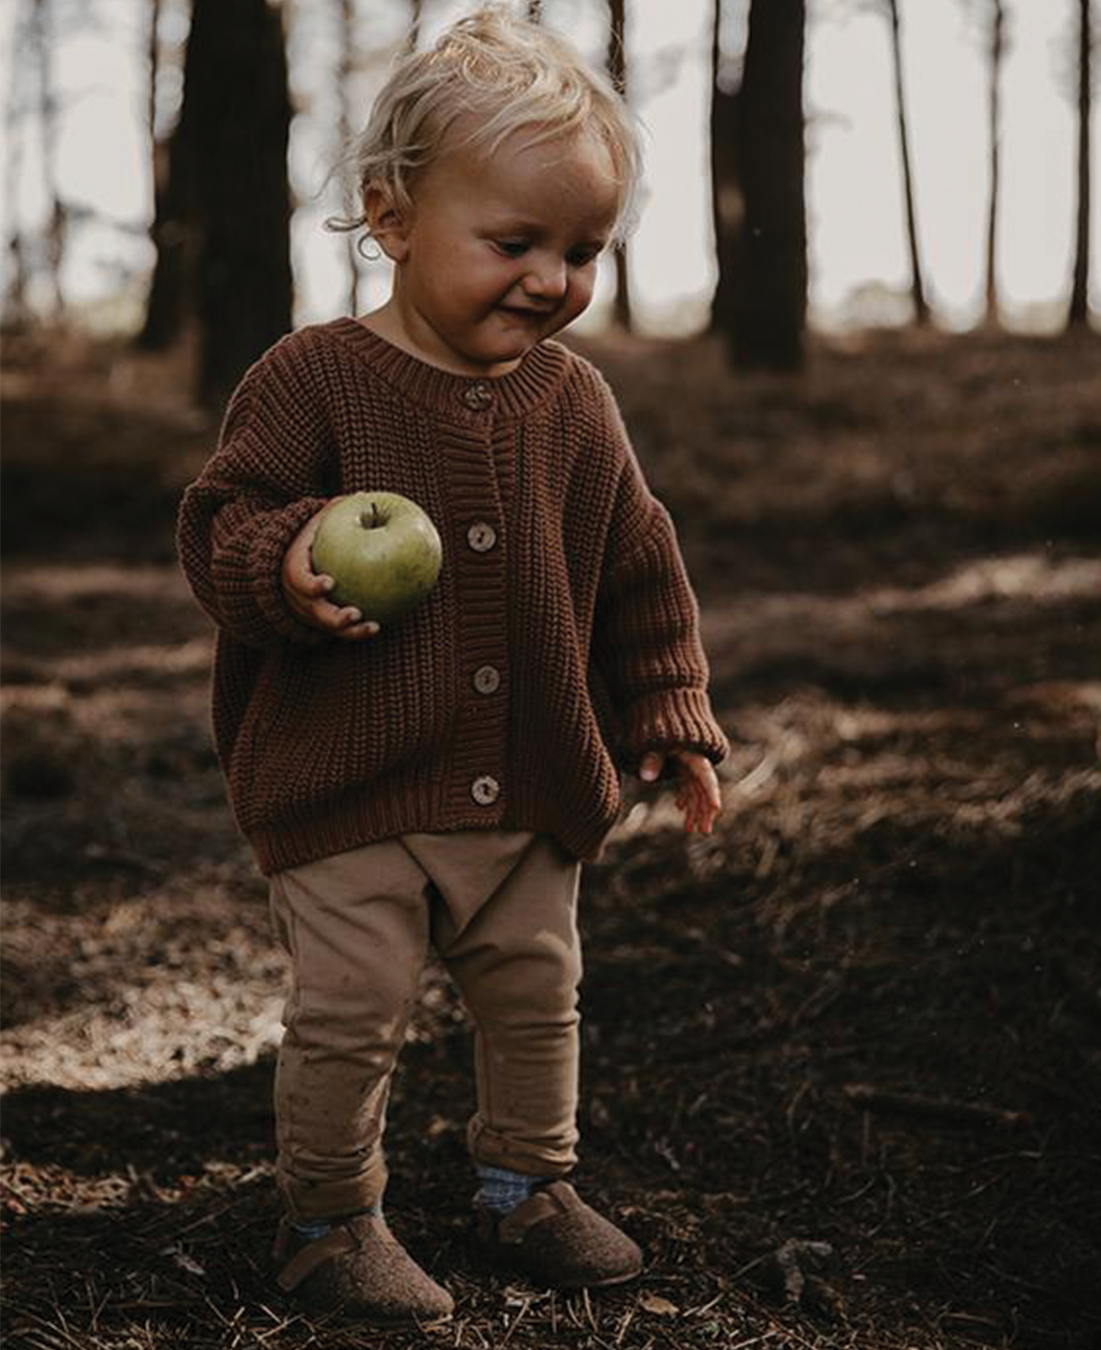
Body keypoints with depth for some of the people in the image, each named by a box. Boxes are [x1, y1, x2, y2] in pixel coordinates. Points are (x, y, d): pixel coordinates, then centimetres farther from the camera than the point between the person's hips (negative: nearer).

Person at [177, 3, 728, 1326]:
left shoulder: (573, 402, 3)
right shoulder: (313, 378, -11)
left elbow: (638, 571, 11)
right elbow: (218, 522, -11)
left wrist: (671, 720, 9)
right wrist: (282, 562, -33)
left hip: (529, 792, 5)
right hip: (347, 788, -4)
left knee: (537, 994, 16)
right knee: (349, 1014, 0)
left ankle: (528, 1186, 38)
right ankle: (328, 1217, 23)